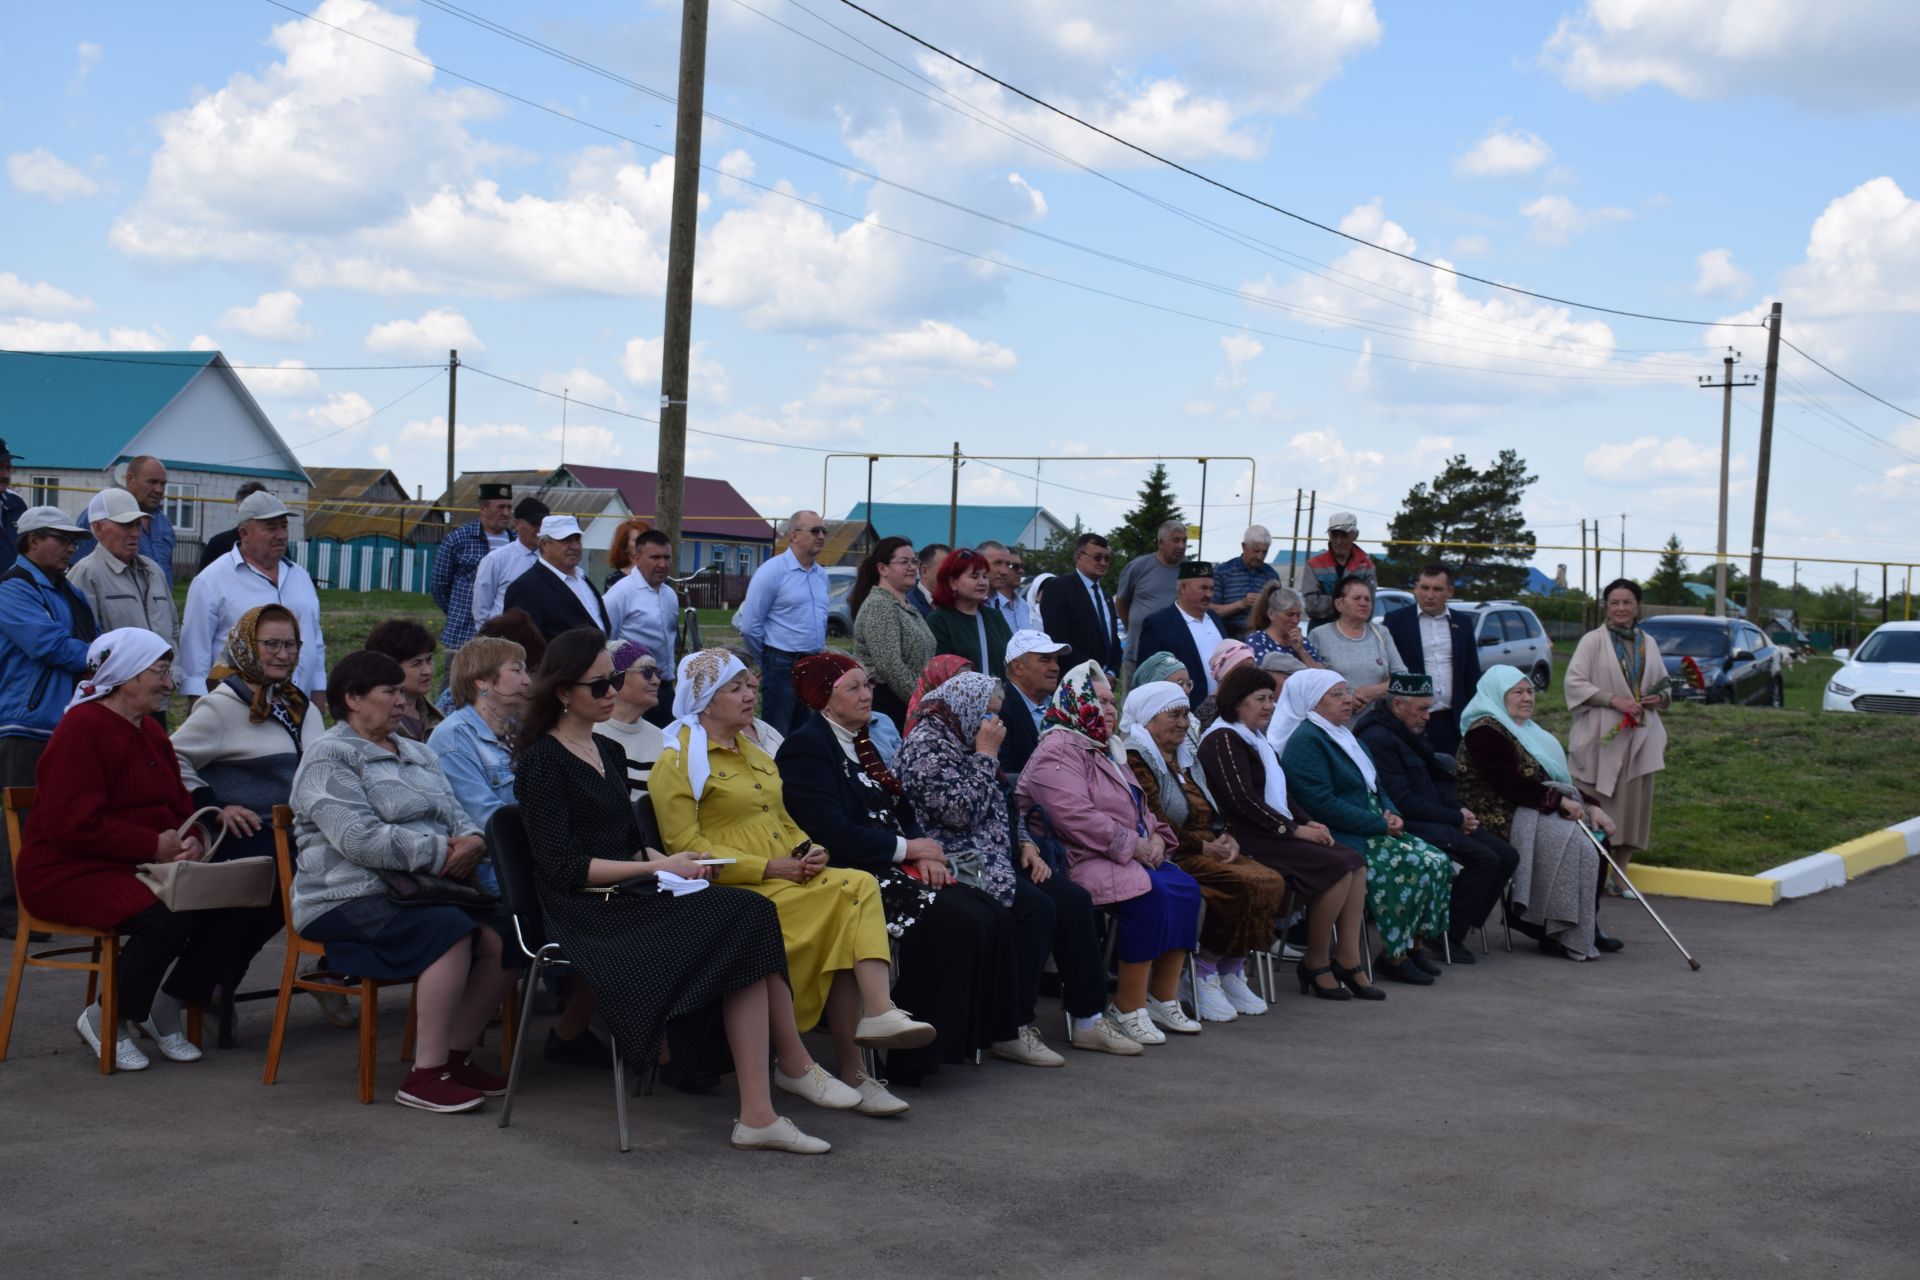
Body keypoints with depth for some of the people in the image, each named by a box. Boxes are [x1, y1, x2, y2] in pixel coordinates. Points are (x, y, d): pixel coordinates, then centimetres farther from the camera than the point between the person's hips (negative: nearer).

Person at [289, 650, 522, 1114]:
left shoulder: (416, 753, 24)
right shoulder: (329, 758, -4)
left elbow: (456, 815, 19)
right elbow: (359, 839, -18)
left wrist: (472, 841, -7)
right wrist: (439, 853, -20)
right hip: (347, 898, -8)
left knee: (503, 935, -17)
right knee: (452, 931, -32)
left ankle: (456, 1054, -6)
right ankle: (426, 1074, -28)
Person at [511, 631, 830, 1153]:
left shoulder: (608, 750, 20)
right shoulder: (542, 762, -5)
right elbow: (563, 868, -12)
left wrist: (672, 863, 4)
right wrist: (658, 867, -14)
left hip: (631, 895, 8)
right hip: (590, 914, -8)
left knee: (751, 916, -21)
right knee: (748, 919, -24)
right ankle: (796, 1066, -14)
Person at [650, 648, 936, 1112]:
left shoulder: (755, 754, 26)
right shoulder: (677, 763, -1)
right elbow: (685, 846, -10)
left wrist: (808, 851, 4)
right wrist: (769, 867, -16)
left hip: (785, 879, 7)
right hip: (733, 890, -7)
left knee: (859, 886, -24)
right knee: (852, 891, -26)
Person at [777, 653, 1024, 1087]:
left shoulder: (860, 744, 20)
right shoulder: (806, 748, -9)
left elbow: (901, 813, 20)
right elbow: (834, 834, -18)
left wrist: (924, 851, -2)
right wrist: (906, 849, -11)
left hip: (892, 868, 9)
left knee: (994, 918, -10)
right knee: (955, 923, -25)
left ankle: (984, 1030, -3)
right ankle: (913, 1058, -17)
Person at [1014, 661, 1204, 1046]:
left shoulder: (1103, 750, 24)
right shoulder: (1058, 752, -9)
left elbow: (1136, 808, 28)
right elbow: (1076, 817, -21)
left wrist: (1155, 837, 5)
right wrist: (1133, 845, -18)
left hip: (1131, 855, 10)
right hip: (1082, 860, -10)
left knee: (1186, 888, -11)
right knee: (1150, 894, -30)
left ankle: (1163, 999, -5)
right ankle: (1128, 1008, -22)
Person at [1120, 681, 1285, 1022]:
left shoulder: (1186, 756, 23)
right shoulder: (1135, 758, -6)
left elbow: (1212, 811, 23)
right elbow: (1153, 820, -16)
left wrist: (1227, 839, 2)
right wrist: (1203, 847, -16)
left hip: (1208, 850, 9)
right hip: (1172, 857, -9)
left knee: (1272, 881, -15)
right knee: (1244, 884, -28)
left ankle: (1233, 971, -9)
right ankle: (1205, 974, -16)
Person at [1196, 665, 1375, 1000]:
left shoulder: (1257, 740, 22)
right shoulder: (1223, 740, -9)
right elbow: (1242, 799, -18)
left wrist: (1308, 823, 5)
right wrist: (1294, 830, -16)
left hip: (1276, 831, 10)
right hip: (1247, 838, -10)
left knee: (1356, 860, -5)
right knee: (1337, 866, -21)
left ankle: (1349, 961, -8)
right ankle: (1316, 964, -10)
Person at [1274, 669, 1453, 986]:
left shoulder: (1343, 735, 19)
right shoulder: (1305, 741, -12)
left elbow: (1375, 787, 25)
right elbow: (1323, 804, -21)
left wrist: (1392, 814, 2)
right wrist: (1380, 825, -17)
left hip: (1373, 831, 9)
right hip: (1340, 840, -9)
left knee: (1438, 862, -7)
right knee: (1411, 868, -24)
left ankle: (1413, 945, 1)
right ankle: (1393, 956, -10)